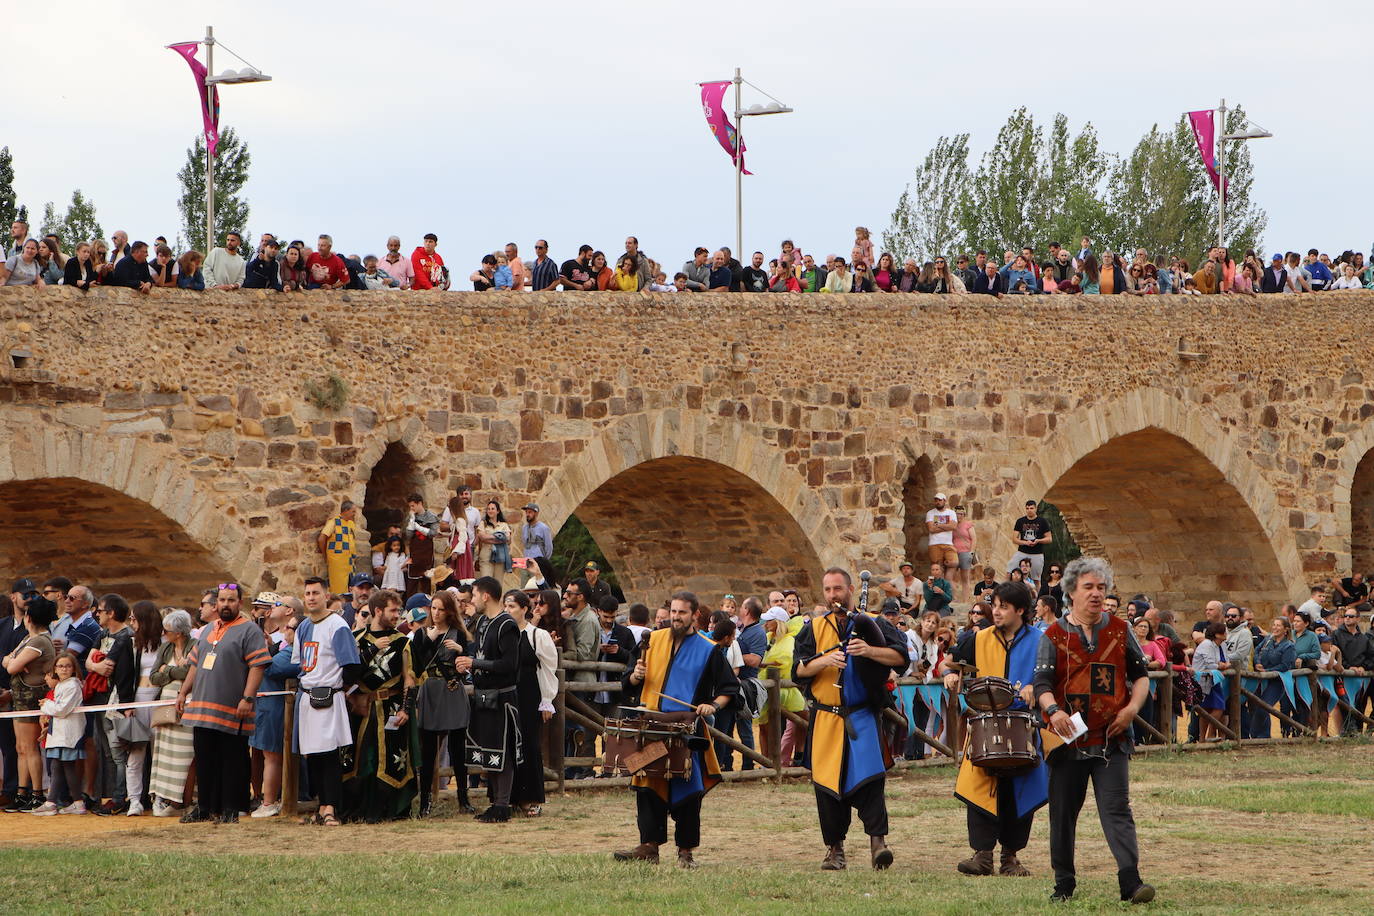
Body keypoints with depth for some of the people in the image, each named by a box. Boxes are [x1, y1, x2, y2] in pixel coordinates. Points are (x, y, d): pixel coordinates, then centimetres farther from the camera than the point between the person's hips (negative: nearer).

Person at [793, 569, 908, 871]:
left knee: (869, 775, -16)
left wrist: (869, 651, -19)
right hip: (825, 718, 2)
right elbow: (799, 671, 3)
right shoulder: (813, 628, 11)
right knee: (828, 782, 2)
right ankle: (835, 848, 10)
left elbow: (901, 657, -4)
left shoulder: (871, 624, 6)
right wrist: (825, 660, -15)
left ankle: (877, 840, -15)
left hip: (864, 717, -2)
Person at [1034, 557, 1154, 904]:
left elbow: (1140, 674, 14)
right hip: (1068, 738, 0)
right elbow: (1042, 683, -5)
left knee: (1116, 809, -11)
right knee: (1063, 812, 7)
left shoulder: (1119, 630, 8)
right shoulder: (1055, 635, 2)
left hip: (1111, 736, 0)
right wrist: (1053, 710, -25)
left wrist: (1132, 707, -4)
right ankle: (1064, 883, 20)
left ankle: (1130, 881, -18)